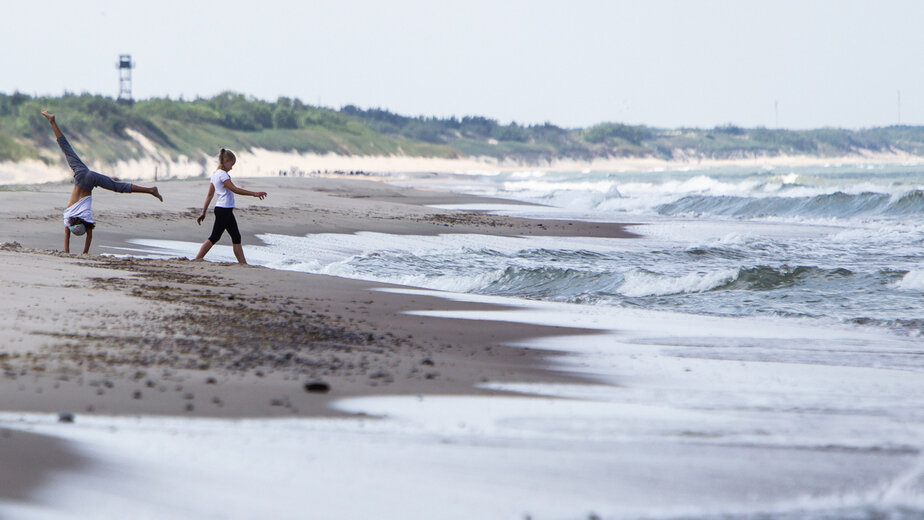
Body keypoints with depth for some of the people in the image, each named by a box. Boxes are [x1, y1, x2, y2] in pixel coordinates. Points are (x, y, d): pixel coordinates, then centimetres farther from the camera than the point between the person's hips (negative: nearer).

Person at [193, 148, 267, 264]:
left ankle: (243, 263, 9)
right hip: (224, 210, -10)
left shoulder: (215, 174, 14)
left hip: (226, 211, 10)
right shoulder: (222, 175, -15)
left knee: (236, 237, 9)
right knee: (214, 237, -6)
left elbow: (210, 195, 17)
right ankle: (197, 259, -4)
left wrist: (203, 212, 19)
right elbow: (235, 189, -20)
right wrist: (254, 193, -18)